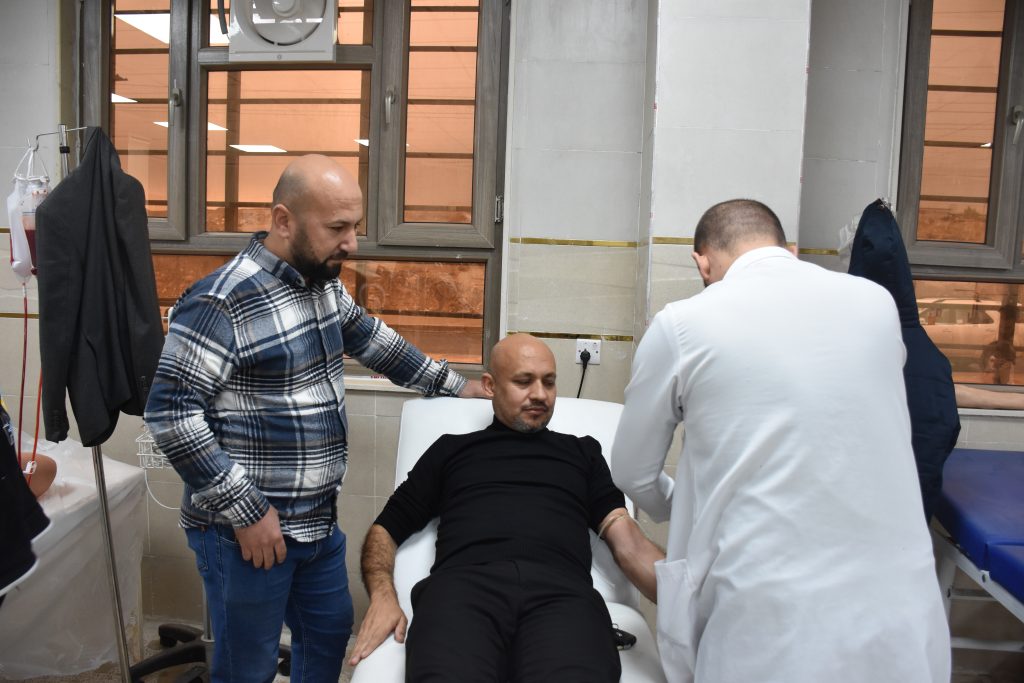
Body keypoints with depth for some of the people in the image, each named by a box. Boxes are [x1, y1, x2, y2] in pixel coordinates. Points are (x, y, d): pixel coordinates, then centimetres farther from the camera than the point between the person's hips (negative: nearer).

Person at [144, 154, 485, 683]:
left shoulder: (324, 283, 4)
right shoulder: (222, 302, -22)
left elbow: (372, 340, 20)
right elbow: (170, 413, -22)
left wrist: (450, 384, 22)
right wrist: (246, 511, -20)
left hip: (319, 522, 8)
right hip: (247, 531, -7)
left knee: (331, 632, 23)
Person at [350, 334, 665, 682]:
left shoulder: (583, 452, 27)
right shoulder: (451, 449, 27)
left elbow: (628, 541, 16)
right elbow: (386, 529, 24)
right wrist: (382, 596, 2)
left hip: (561, 591, 0)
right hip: (464, 582, 1)